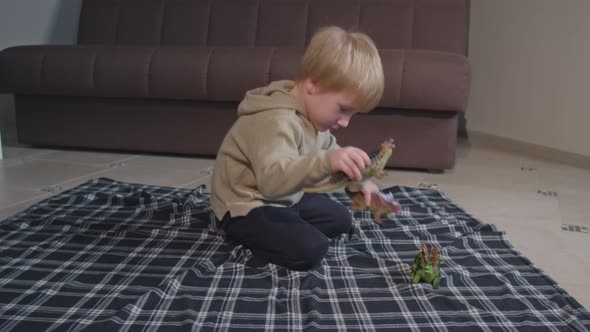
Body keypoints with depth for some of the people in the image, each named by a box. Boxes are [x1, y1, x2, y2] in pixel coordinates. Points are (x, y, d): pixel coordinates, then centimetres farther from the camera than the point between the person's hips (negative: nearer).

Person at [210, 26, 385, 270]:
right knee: (311, 249, -26)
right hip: (246, 207, -10)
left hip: (285, 200, 10)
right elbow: (274, 179, -46)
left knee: (341, 220, 15)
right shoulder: (277, 121, -31)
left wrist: (360, 181, 8)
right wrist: (327, 162, -59)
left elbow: (330, 150, 20)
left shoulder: (312, 113, 1)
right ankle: (244, 233, -4)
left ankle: (270, 233, 6)